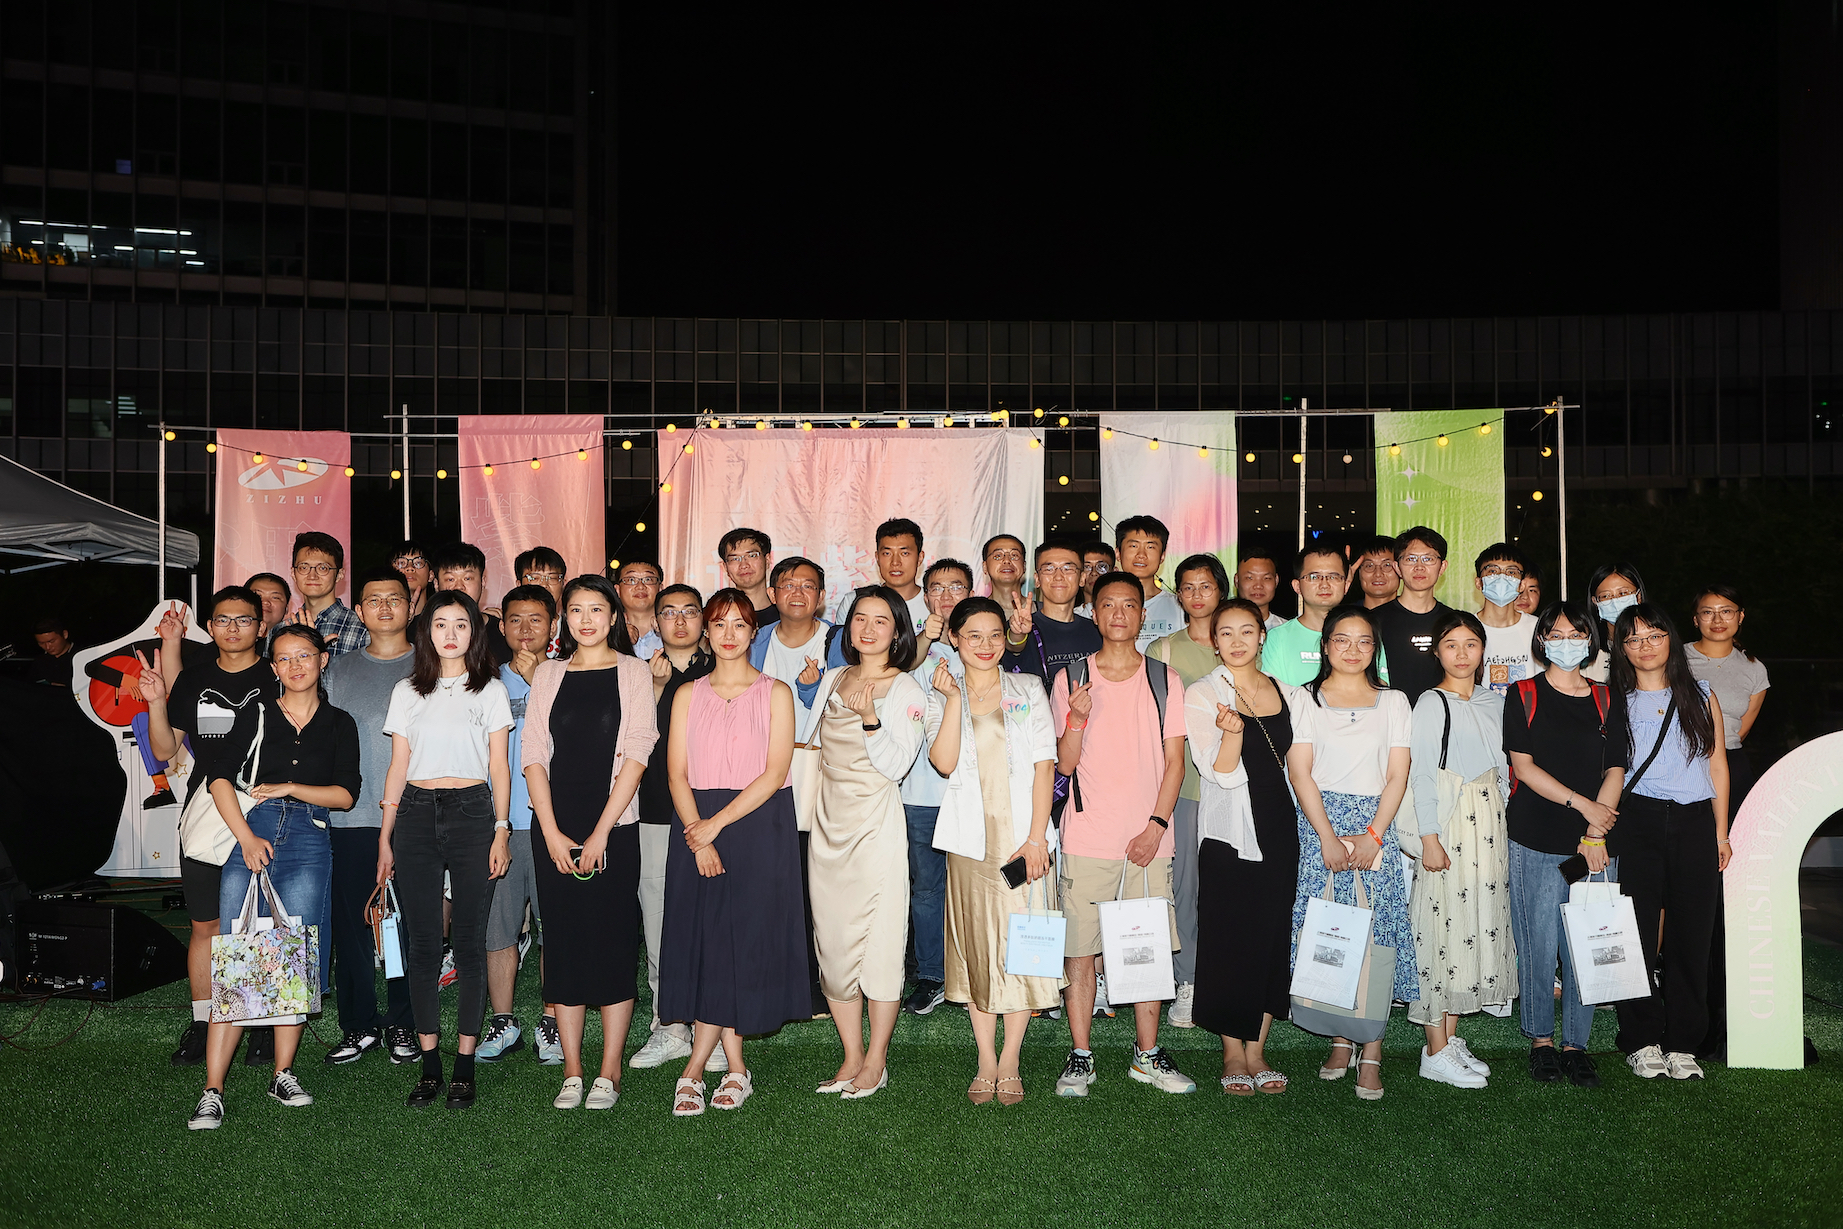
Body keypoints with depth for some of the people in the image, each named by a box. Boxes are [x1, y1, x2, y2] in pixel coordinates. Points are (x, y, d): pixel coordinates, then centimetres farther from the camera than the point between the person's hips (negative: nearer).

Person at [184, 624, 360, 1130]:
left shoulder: (339, 724, 13)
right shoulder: (255, 714, 11)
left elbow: (345, 794, 6)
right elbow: (220, 776, 1)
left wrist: (289, 789, -6)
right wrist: (246, 837, -10)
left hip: (309, 843, 1)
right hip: (251, 833, 0)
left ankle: (283, 1074, 12)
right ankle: (213, 1090, -4)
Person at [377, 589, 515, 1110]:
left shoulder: (491, 690, 7)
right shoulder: (406, 691, 11)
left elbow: (499, 767, 5)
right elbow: (398, 766, 11)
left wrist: (501, 831, -4)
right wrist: (385, 836, 8)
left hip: (472, 814, -2)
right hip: (415, 815, 2)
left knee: (470, 941, -1)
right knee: (422, 943, 2)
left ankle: (465, 1063, 7)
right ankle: (429, 1064, 10)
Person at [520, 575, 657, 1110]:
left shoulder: (633, 673, 3)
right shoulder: (547, 674, 10)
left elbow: (636, 754, -4)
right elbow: (533, 754, 5)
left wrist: (600, 832, -11)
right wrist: (551, 832, -5)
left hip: (613, 826, -2)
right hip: (554, 829, 2)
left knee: (613, 940, -3)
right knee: (563, 941, 3)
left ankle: (610, 1072, 6)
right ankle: (571, 1071, 11)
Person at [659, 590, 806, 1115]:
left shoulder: (775, 693, 3)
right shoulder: (688, 695, 11)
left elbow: (775, 773, -6)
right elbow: (678, 775, 3)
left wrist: (718, 823, -13)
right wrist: (698, 836, -12)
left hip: (760, 826, -2)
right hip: (697, 828, 2)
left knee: (743, 939, -6)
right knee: (705, 938, -2)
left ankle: (694, 1070, 3)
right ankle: (735, 1069, 7)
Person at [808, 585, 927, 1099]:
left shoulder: (905, 689, -5)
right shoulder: (833, 679, 12)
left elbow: (897, 765, -13)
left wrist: (870, 719, -24)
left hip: (876, 824, -6)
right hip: (829, 821, 6)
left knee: (879, 939, -3)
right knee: (833, 939, 6)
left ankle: (876, 1061, 9)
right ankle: (851, 1056, 17)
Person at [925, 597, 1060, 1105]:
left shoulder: (1029, 688, 7)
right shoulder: (941, 695, 8)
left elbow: (1045, 763, 1)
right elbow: (944, 763, -8)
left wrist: (1037, 836, -7)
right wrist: (954, 699, -13)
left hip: (1023, 835, 0)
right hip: (970, 838, 1)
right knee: (976, 946, 3)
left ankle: (1010, 1062, 11)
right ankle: (986, 1062, 14)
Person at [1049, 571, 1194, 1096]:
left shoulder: (1164, 680, 7)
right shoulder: (1071, 678, 4)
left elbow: (1173, 760, 4)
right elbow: (1065, 764, 0)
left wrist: (1156, 825, -6)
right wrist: (1078, 716, -17)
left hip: (1147, 837, 1)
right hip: (1087, 837, -1)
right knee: (1079, 949, 1)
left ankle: (1147, 1054, 19)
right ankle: (1080, 1057, 13)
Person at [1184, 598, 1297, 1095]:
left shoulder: (1283, 691, 10)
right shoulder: (1201, 694, -5)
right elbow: (1222, 773, -14)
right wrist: (1232, 729, -32)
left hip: (1279, 827, 5)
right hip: (1228, 831, -5)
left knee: (1274, 937, 7)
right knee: (1229, 938, -1)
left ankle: (1257, 1049, 18)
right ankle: (1233, 1053, 13)